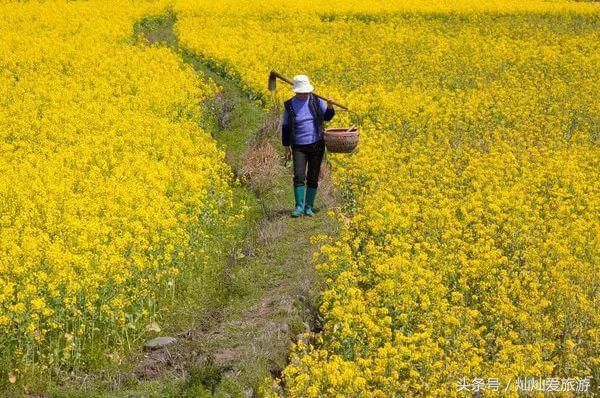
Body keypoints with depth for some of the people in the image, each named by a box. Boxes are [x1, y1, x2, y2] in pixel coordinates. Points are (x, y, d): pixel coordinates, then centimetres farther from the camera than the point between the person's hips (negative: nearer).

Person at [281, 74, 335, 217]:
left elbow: (327, 117, 8)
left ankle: (309, 207, 14)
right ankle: (299, 207, -8)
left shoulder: (316, 100, -1)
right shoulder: (289, 105, -4)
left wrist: (330, 106, -14)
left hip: (317, 145, 1)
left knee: (313, 178, 4)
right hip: (299, 147, -1)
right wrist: (287, 148, 2)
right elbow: (285, 127, 3)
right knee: (299, 176, -14)